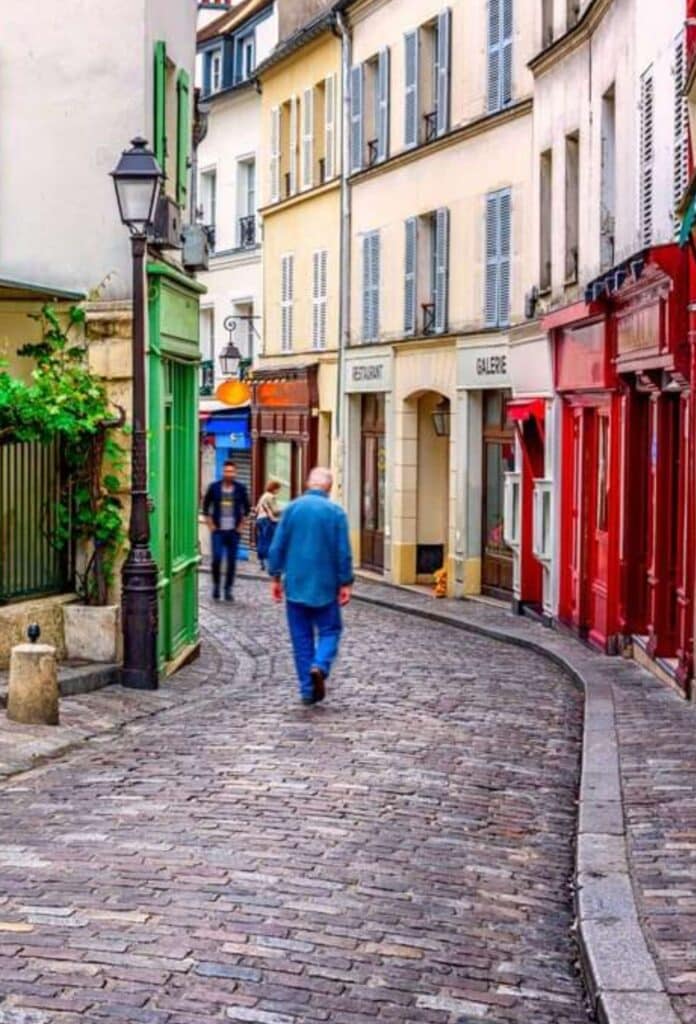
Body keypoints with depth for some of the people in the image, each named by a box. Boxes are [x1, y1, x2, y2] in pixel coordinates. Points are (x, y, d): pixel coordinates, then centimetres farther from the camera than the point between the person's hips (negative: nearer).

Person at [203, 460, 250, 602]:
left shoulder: (240, 489, 2)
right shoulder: (214, 487, 0)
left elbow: (247, 507, 12)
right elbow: (206, 505, 8)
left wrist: (241, 525, 6)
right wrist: (210, 524, 3)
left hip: (234, 531, 1)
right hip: (218, 530, -1)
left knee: (232, 561, 2)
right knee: (216, 558, -9)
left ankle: (228, 589, 12)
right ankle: (216, 585, 12)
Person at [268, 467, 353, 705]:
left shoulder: (292, 508, 1)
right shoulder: (335, 512, -5)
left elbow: (277, 546, 1)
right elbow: (344, 552, -6)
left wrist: (276, 577, 9)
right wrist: (346, 583, 0)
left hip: (295, 585, 2)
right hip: (325, 586, -2)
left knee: (301, 636, 8)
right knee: (329, 631, 10)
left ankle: (308, 690, 7)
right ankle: (320, 666, -18)